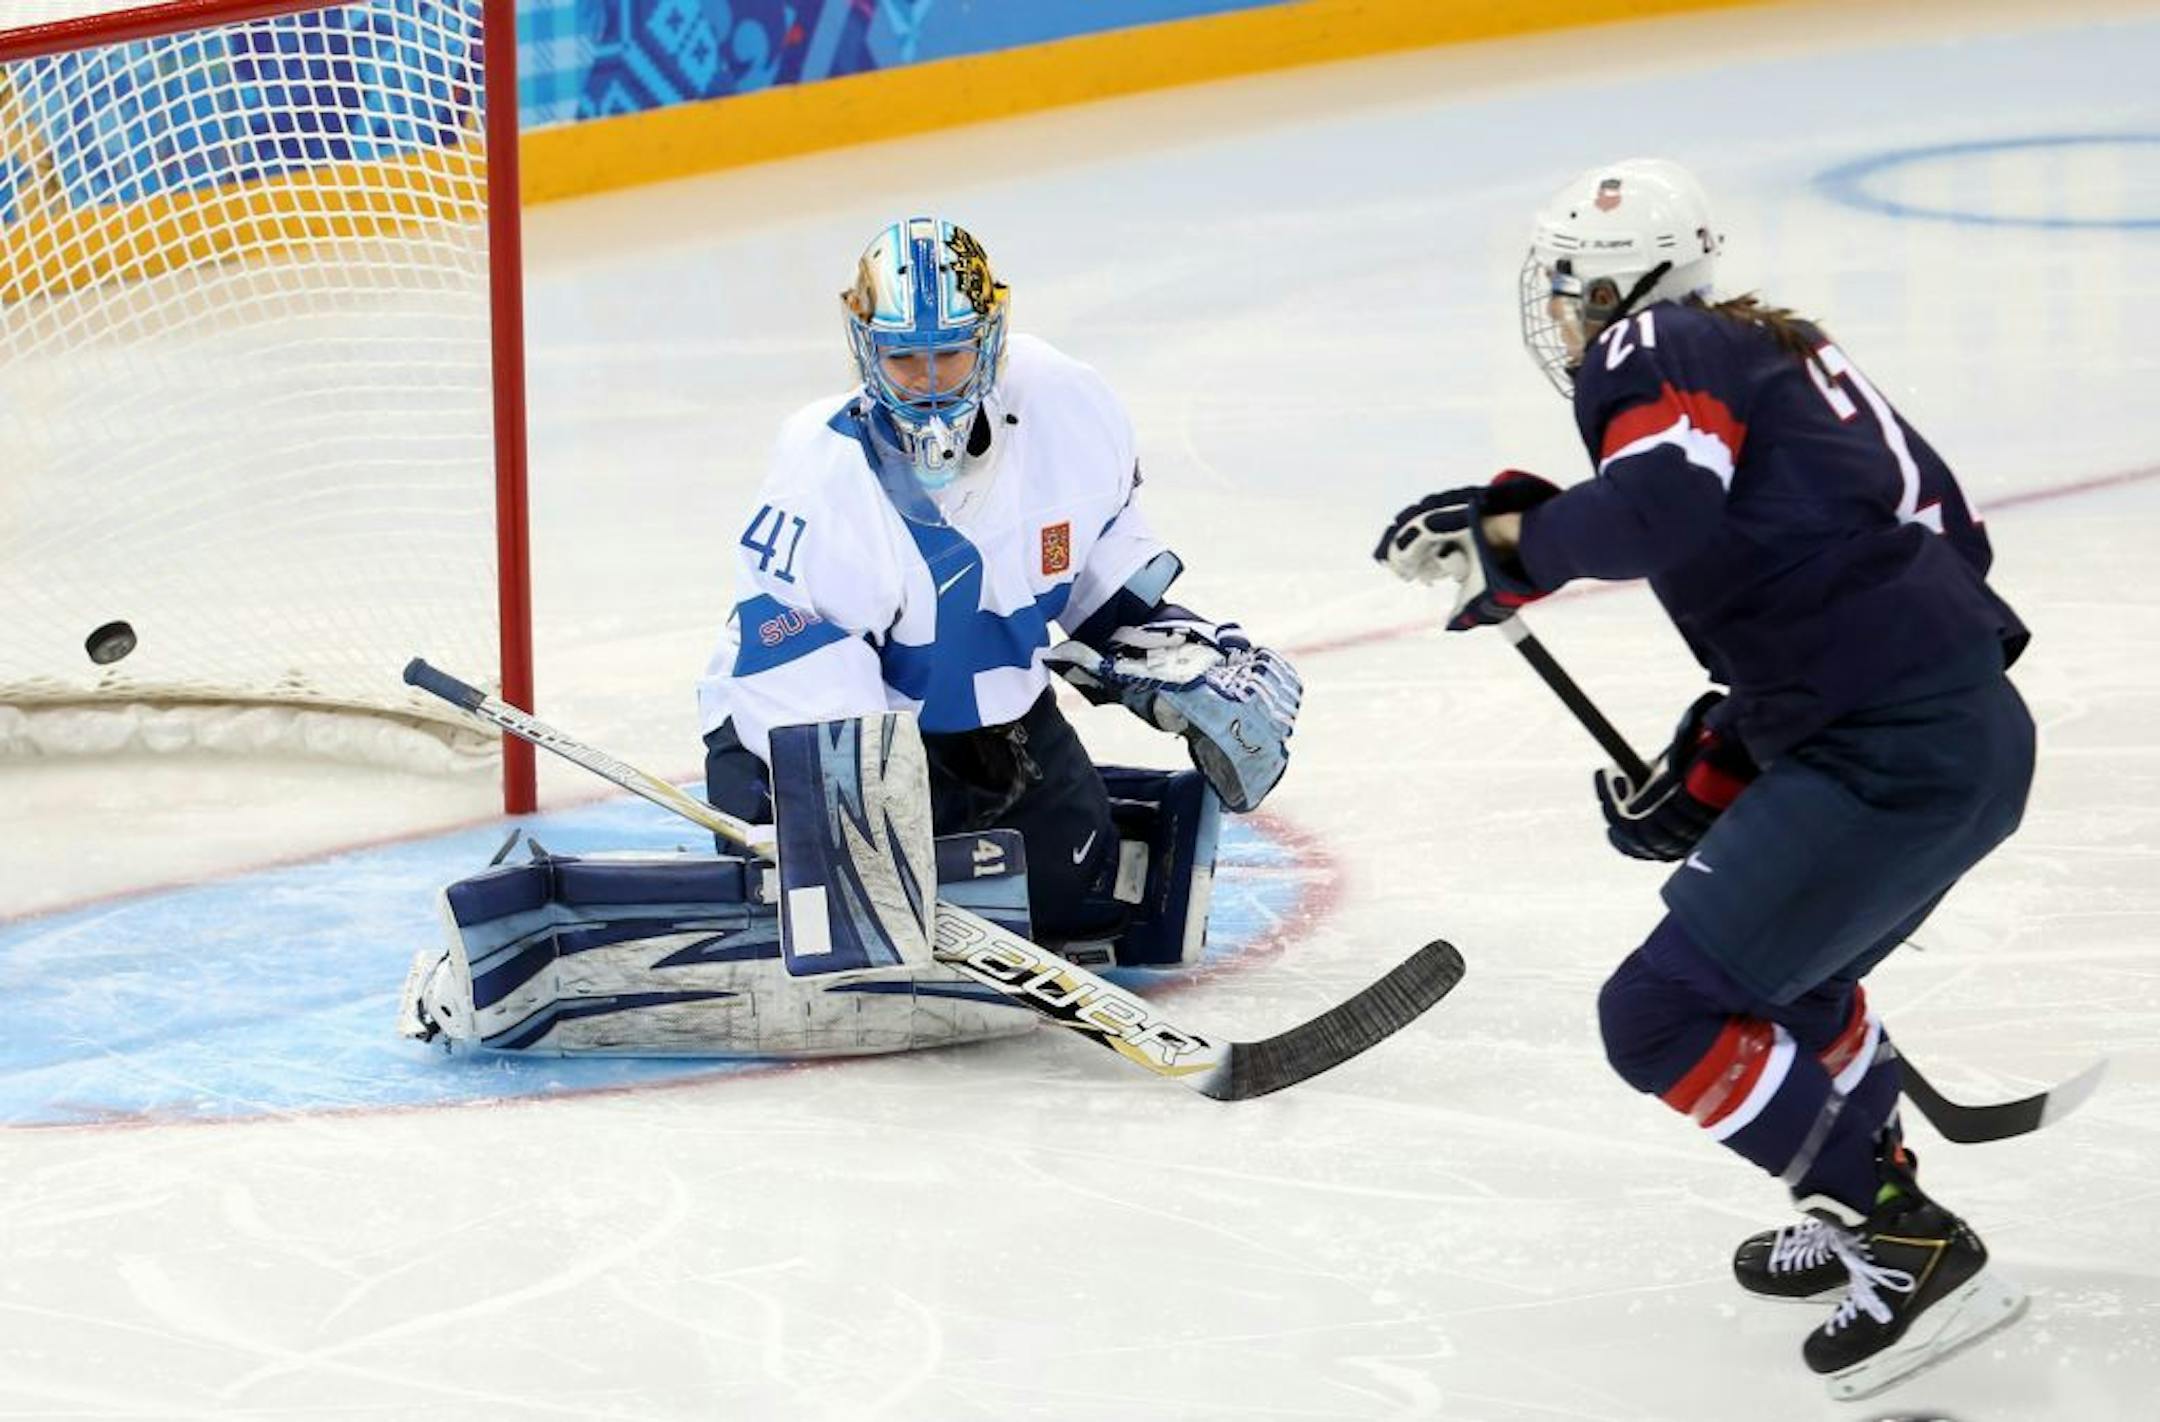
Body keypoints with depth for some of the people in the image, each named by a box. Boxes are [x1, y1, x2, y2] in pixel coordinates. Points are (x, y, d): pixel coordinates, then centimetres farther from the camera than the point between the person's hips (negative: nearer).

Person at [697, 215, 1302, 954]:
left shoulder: (1067, 408, -15)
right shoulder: (823, 477, -31)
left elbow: (1108, 560, 8)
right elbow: (809, 698, -31)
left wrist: (1185, 656, 4)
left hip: (997, 710, 5)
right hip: (843, 718, -5)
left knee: (1081, 896, -1)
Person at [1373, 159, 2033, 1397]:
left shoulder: (1651, 356, -4)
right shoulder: (1779, 355, 23)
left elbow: (1668, 504, -25)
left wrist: (1511, 541, -10)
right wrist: (1711, 770, 24)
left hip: (1894, 760, -10)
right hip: (1977, 729, 10)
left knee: (1666, 1014, -6)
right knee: (1779, 958, 32)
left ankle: (1912, 1247, -3)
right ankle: (1872, 1211, 41)